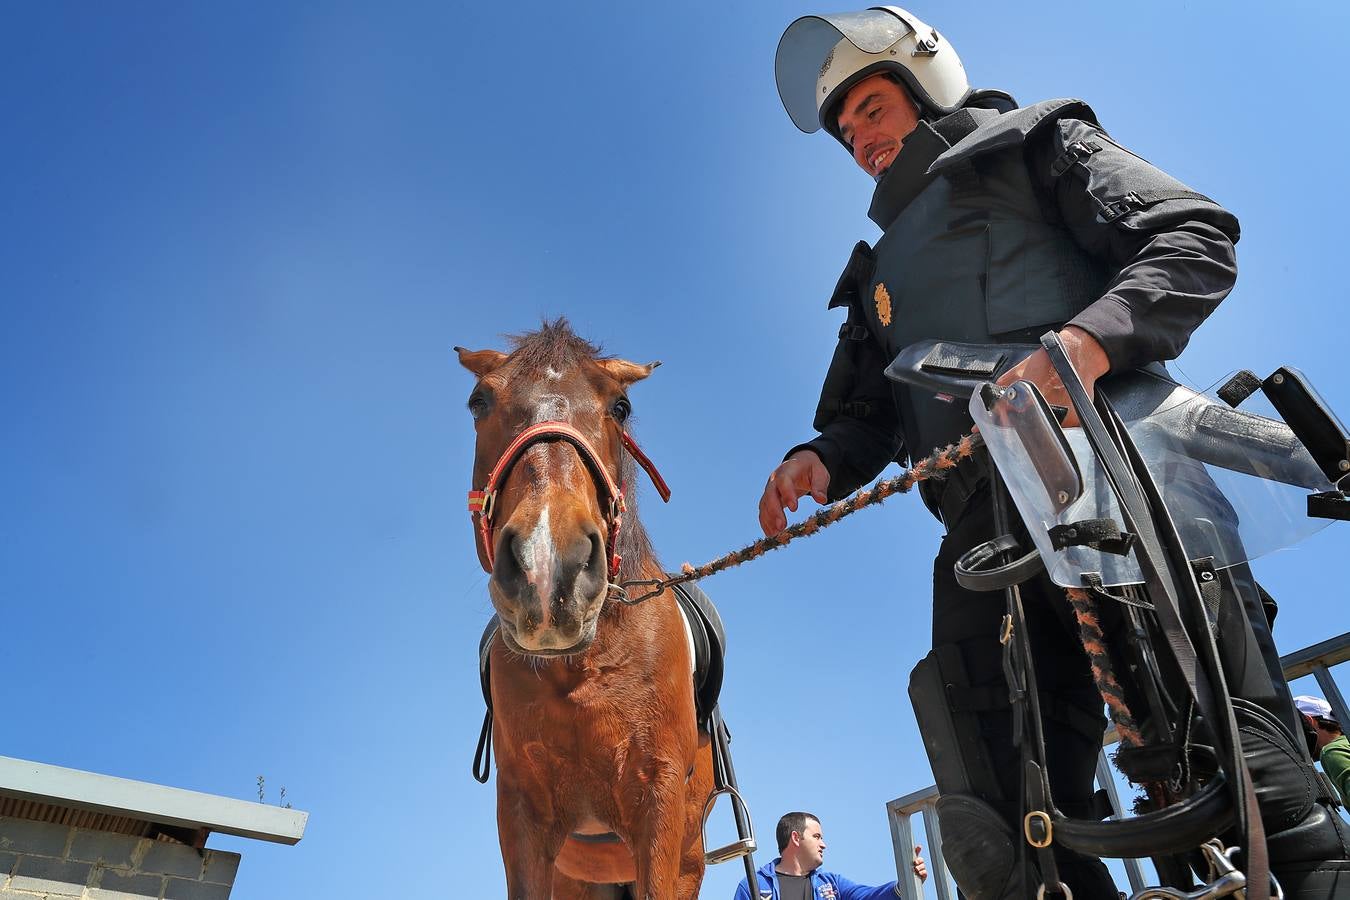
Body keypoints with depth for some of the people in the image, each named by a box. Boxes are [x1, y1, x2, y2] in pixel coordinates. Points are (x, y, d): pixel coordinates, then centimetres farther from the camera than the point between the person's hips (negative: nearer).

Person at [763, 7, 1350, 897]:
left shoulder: (1035, 144, 19)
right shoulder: (882, 274, 33)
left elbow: (1197, 236, 3)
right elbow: (866, 416, 26)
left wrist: (1089, 339, -17)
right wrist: (823, 461, 1)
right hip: (986, 539, 5)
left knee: (1247, 769, -10)